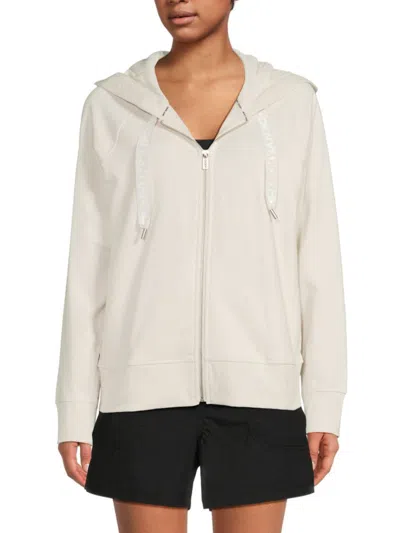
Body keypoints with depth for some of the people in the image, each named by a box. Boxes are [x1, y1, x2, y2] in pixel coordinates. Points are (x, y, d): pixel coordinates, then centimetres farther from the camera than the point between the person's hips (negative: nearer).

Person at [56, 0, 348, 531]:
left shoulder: (292, 102, 4)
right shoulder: (112, 105, 4)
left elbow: (318, 258, 4)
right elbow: (89, 265, 5)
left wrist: (325, 403, 0)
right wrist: (75, 408, 1)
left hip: (256, 385, 0)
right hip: (145, 386, 0)